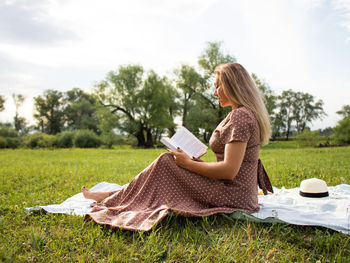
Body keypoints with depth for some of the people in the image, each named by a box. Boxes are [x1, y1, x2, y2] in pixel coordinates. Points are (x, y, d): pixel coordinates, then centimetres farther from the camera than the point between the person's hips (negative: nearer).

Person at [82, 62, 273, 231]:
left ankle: (113, 198, 9)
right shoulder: (247, 114, 13)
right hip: (243, 195, 10)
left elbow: (229, 170, -25)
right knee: (174, 162, 14)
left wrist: (188, 163, -13)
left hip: (232, 197, -10)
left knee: (166, 162, -6)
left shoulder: (240, 116, -18)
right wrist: (194, 161, 10)